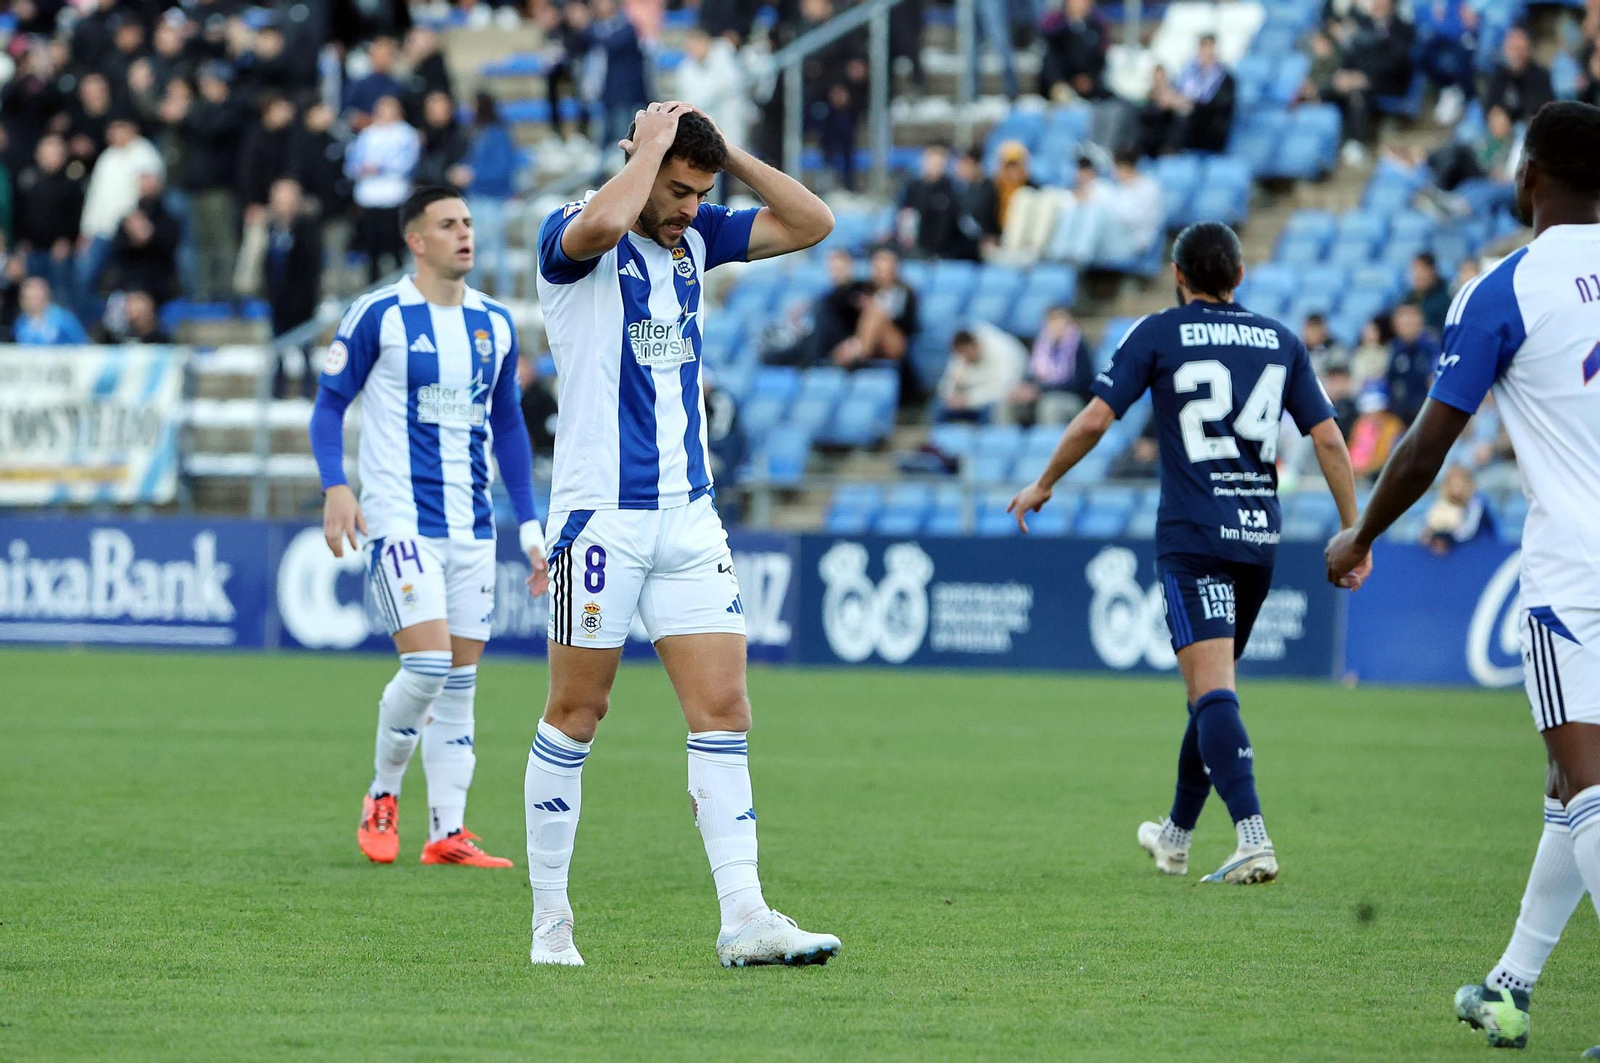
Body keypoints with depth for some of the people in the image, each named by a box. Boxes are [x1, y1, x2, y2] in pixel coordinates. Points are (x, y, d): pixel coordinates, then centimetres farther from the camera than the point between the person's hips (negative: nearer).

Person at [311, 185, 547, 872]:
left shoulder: (494, 324, 11)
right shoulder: (379, 315, -5)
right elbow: (330, 403, -1)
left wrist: (529, 526, 13)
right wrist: (336, 488, -16)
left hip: (471, 528, 6)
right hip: (399, 522, -6)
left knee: (460, 680, 4)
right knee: (427, 664, -16)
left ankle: (448, 831, 7)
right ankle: (382, 796, 7)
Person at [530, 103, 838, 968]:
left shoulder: (695, 236, 11)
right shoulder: (571, 238, -8)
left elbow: (811, 223, 11)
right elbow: (600, 224, -33)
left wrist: (725, 152, 1)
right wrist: (653, 144, -18)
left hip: (688, 514, 6)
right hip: (600, 513, -6)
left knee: (723, 712, -3)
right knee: (576, 715, 2)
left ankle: (744, 920, -6)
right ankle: (550, 920, 12)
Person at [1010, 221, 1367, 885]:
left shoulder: (1158, 334, 1)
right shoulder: (1281, 341, 12)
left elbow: (1095, 418, -4)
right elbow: (1328, 439, 7)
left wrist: (1044, 483, 10)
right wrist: (1353, 532, 12)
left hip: (1192, 537, -5)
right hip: (1260, 536, 5)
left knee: (1211, 689, -13)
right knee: (1211, 687, 19)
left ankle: (1253, 838, -29)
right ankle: (1175, 837, 32)